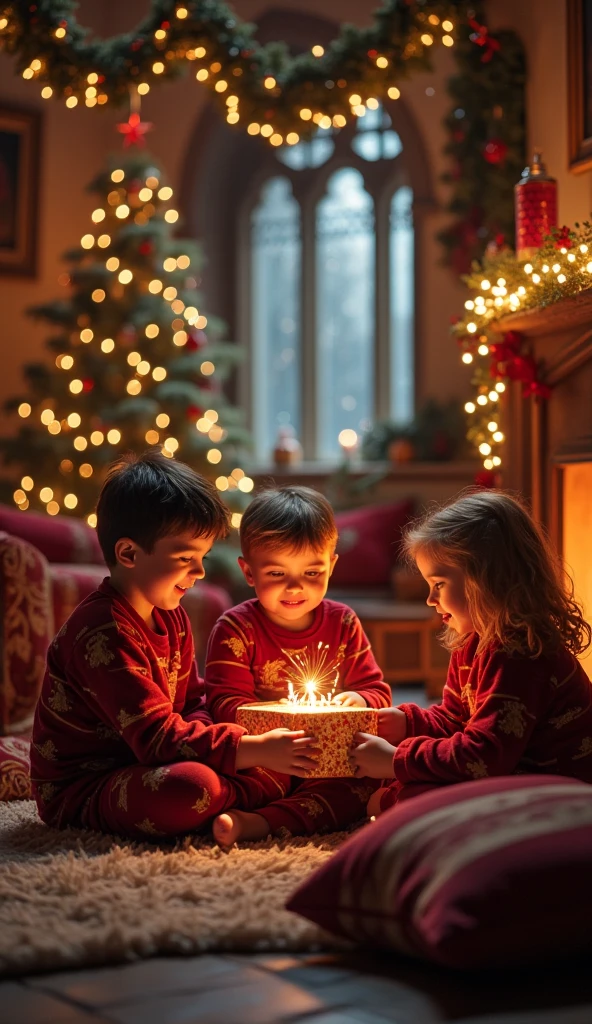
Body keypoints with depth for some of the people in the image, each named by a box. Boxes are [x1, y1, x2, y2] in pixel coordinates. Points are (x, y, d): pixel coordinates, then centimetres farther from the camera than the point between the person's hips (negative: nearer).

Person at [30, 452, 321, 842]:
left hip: (136, 764, 9)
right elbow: (157, 737, -27)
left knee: (274, 754, 1)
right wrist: (254, 750, -28)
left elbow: (191, 704, 13)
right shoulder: (103, 633, -24)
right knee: (192, 786, -35)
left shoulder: (172, 617, 8)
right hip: (79, 791, -9)